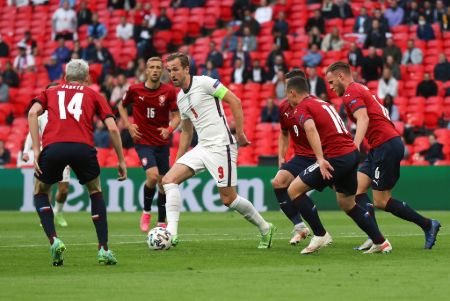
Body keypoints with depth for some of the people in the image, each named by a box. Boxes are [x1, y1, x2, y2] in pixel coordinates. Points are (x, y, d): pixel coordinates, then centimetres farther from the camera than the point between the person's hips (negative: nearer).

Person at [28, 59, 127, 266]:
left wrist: (36, 149, 3)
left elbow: (33, 112, 7)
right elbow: (112, 128, 16)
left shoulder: (50, 92, 28)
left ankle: (54, 240, 4)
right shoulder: (93, 95, 27)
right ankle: (103, 250, 17)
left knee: (40, 192, 26)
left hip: (52, 147, 0)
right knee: (95, 192, 27)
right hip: (83, 147, 0)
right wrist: (121, 160, 23)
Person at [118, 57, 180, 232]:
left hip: (162, 143, 2)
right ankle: (146, 212, 1)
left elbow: (176, 116, -1)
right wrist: (128, 125, -1)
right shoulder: (135, 90, -6)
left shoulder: (169, 91, -6)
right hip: (143, 141, -2)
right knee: (153, 175, -23)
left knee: (163, 182, 6)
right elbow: (122, 106, 13)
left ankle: (162, 223, 21)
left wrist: (169, 129, -21)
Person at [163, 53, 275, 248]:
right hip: (201, 149, 8)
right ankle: (171, 233, -14)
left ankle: (265, 228, 16)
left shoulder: (204, 83, -8)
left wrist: (240, 133, -12)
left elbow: (234, 101, -10)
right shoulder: (180, 98, 16)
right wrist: (178, 160, 22)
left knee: (228, 199, -5)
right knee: (169, 179, -8)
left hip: (221, 146, -8)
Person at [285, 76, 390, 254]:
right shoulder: (323, 104, 24)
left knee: (294, 190, -1)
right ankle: (380, 242, 22)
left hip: (336, 157, -9)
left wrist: (320, 159, -32)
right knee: (347, 204, 23)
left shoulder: (301, 108, -4)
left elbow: (310, 128, -23)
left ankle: (320, 235, -2)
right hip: (352, 153, 9)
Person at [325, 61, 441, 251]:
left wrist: (355, 147, -39)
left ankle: (427, 225, 4)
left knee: (381, 202, -4)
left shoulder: (351, 93, -10)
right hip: (379, 148, 10)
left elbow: (363, 119, -26)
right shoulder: (361, 89, 20)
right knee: (357, 188, 1)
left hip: (386, 146, -10)